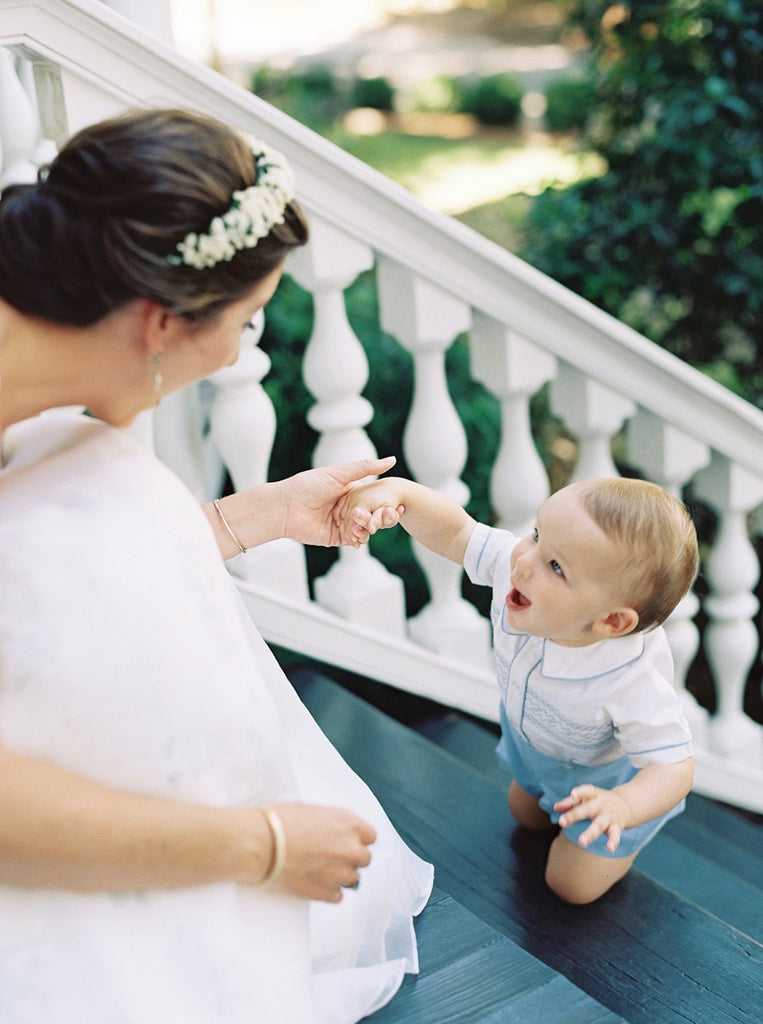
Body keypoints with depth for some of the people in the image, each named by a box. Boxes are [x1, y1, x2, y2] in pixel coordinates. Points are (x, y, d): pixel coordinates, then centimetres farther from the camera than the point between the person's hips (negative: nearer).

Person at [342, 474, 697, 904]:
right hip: (530, 736, 6)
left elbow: (675, 767, -41)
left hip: (605, 775, -5)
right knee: (527, 816, 33)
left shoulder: (634, 684, -49)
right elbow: (455, 532, -28)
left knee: (573, 885, 11)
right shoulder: (513, 563, -37)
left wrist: (622, 807, -61)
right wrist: (398, 492, -47)